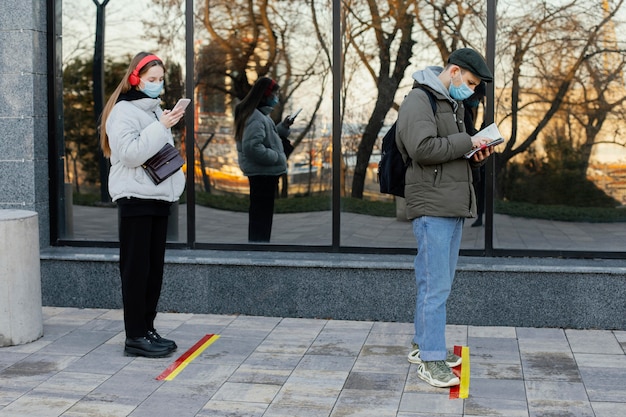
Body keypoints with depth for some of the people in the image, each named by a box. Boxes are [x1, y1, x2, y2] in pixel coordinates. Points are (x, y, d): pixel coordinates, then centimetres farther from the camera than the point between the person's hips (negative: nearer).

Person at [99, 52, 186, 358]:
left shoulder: (155, 109, 18)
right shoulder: (123, 111, -7)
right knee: (136, 267, -4)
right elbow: (130, 153, -18)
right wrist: (161, 127, -22)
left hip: (158, 197, 8)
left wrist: (175, 182, 11)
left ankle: (147, 329, 17)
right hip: (135, 197, -8)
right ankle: (135, 336, 1)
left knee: (154, 266, 9)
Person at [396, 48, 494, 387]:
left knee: (438, 282, 15)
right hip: (432, 206, -10)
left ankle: (423, 344, 25)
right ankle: (431, 360, -2)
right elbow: (422, 148, -22)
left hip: (454, 206, 10)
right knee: (435, 285, -8)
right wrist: (466, 141, -14)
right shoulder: (419, 99, -9)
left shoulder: (453, 103, 22)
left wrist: (473, 155, 7)